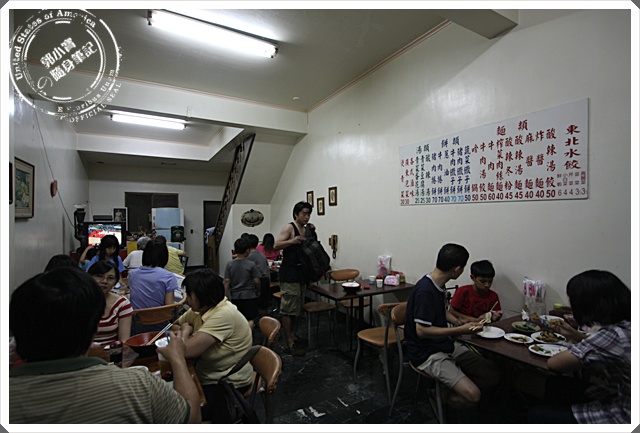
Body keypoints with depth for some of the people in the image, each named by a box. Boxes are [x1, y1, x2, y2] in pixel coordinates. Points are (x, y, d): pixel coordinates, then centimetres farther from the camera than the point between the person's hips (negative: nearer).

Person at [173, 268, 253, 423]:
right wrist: (186, 333, -9)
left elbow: (188, 350, -28)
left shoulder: (224, 315, -27)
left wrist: (186, 331, -8)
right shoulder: (199, 310, -1)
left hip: (228, 384, -8)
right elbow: (175, 326, 11)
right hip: (207, 375, 8)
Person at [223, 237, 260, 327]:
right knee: (250, 320, 8)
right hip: (249, 295, -3)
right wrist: (258, 291, 9)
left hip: (234, 296, 3)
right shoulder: (251, 264, -13)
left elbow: (227, 281, -6)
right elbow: (257, 281, -9)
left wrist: (226, 295, 2)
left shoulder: (229, 264, -6)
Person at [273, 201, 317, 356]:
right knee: (288, 309, -3)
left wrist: (313, 232, 4)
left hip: (301, 274, 8)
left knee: (296, 308, 17)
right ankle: (289, 344, 4)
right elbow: (276, 246, -16)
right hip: (289, 274, -8)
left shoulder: (307, 229, 13)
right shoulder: (289, 228, -8)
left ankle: (291, 336, 32)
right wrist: (292, 241, -31)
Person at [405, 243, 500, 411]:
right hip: (427, 354, -9)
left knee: (493, 375, 4)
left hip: (447, 345, 9)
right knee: (472, 395, -21)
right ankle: (444, 400, 6)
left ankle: (448, 394, 10)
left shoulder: (439, 285, 4)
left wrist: (461, 323, 5)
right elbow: (421, 331, -24)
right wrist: (460, 331, -21)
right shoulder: (425, 290, -26)